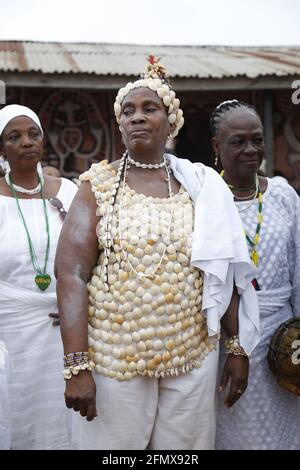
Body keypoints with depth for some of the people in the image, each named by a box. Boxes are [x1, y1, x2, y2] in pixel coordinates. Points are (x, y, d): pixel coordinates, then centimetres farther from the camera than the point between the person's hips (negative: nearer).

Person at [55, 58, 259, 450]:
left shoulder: (201, 186, 5)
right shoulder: (98, 186, -2)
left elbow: (223, 274, 8)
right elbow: (71, 273, -9)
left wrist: (238, 348, 5)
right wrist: (76, 366, -17)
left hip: (193, 358, 2)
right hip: (113, 359, -2)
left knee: (184, 446, 12)